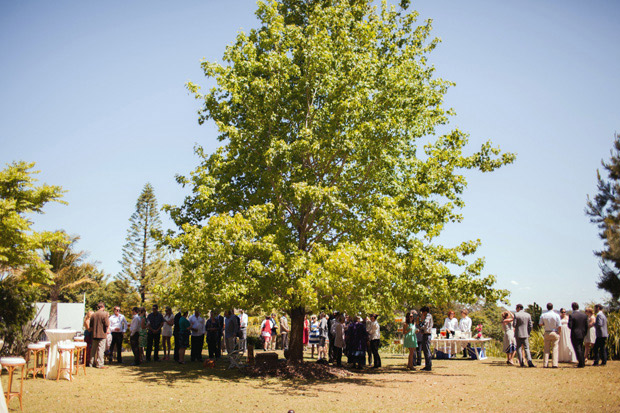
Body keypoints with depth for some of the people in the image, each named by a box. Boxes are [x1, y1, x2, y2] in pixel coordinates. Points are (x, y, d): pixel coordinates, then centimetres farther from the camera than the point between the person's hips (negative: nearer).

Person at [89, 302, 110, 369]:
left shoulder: (93, 315, 8)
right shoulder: (104, 314, -11)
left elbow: (91, 326, 14)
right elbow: (107, 325, -14)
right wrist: (108, 317, 1)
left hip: (94, 335, 6)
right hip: (102, 334, -6)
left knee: (93, 349, 14)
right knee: (101, 349, -4)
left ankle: (92, 363, 20)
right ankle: (100, 364, -5)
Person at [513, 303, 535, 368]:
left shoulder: (516, 314, -8)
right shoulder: (528, 315, 3)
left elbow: (514, 325, -10)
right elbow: (530, 326, 4)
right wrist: (528, 333, 14)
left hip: (518, 334, -2)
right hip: (525, 334, 3)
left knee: (519, 348, 6)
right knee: (526, 348, 5)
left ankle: (521, 363, 2)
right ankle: (529, 362, -11)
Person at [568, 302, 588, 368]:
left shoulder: (571, 316, -16)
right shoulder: (584, 315, 1)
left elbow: (570, 326, -17)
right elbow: (586, 326, 6)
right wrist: (585, 333, 17)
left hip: (575, 335, -6)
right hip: (582, 334, 6)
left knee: (577, 349, 1)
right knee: (581, 348, 19)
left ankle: (581, 363, 2)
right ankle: (583, 362, 22)